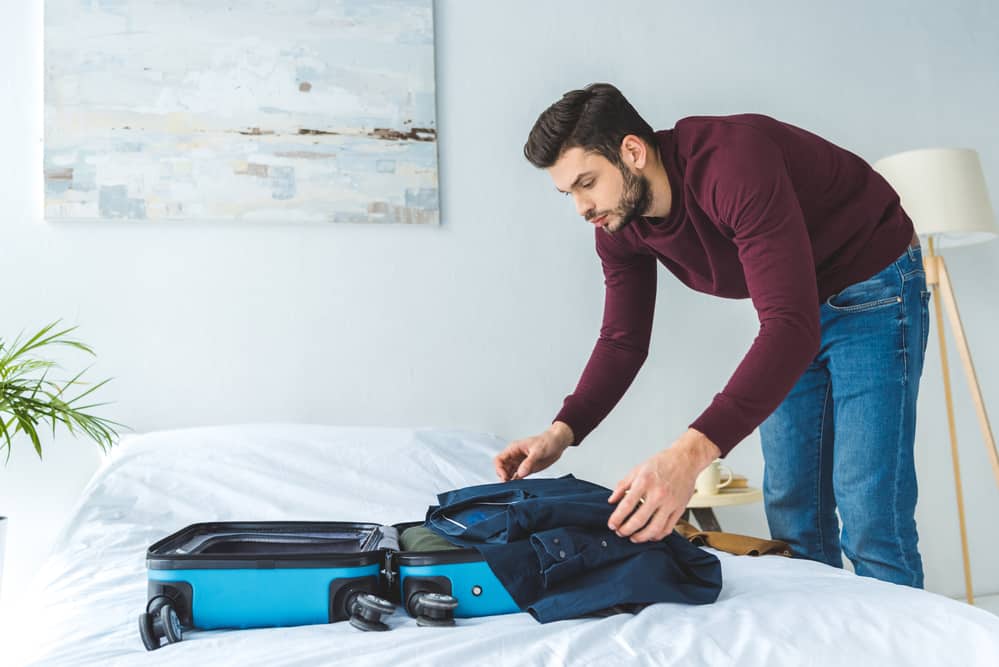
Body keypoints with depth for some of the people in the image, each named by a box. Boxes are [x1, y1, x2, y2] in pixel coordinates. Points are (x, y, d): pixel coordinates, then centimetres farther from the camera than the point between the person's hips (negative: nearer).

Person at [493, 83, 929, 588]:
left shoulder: (735, 163, -36)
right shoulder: (619, 229, -11)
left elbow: (791, 327, -45)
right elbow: (622, 341, -2)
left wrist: (691, 453, -55)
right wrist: (562, 431, -19)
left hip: (873, 290, -7)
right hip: (794, 304, 8)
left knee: (870, 527, -11)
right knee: (793, 517, 10)